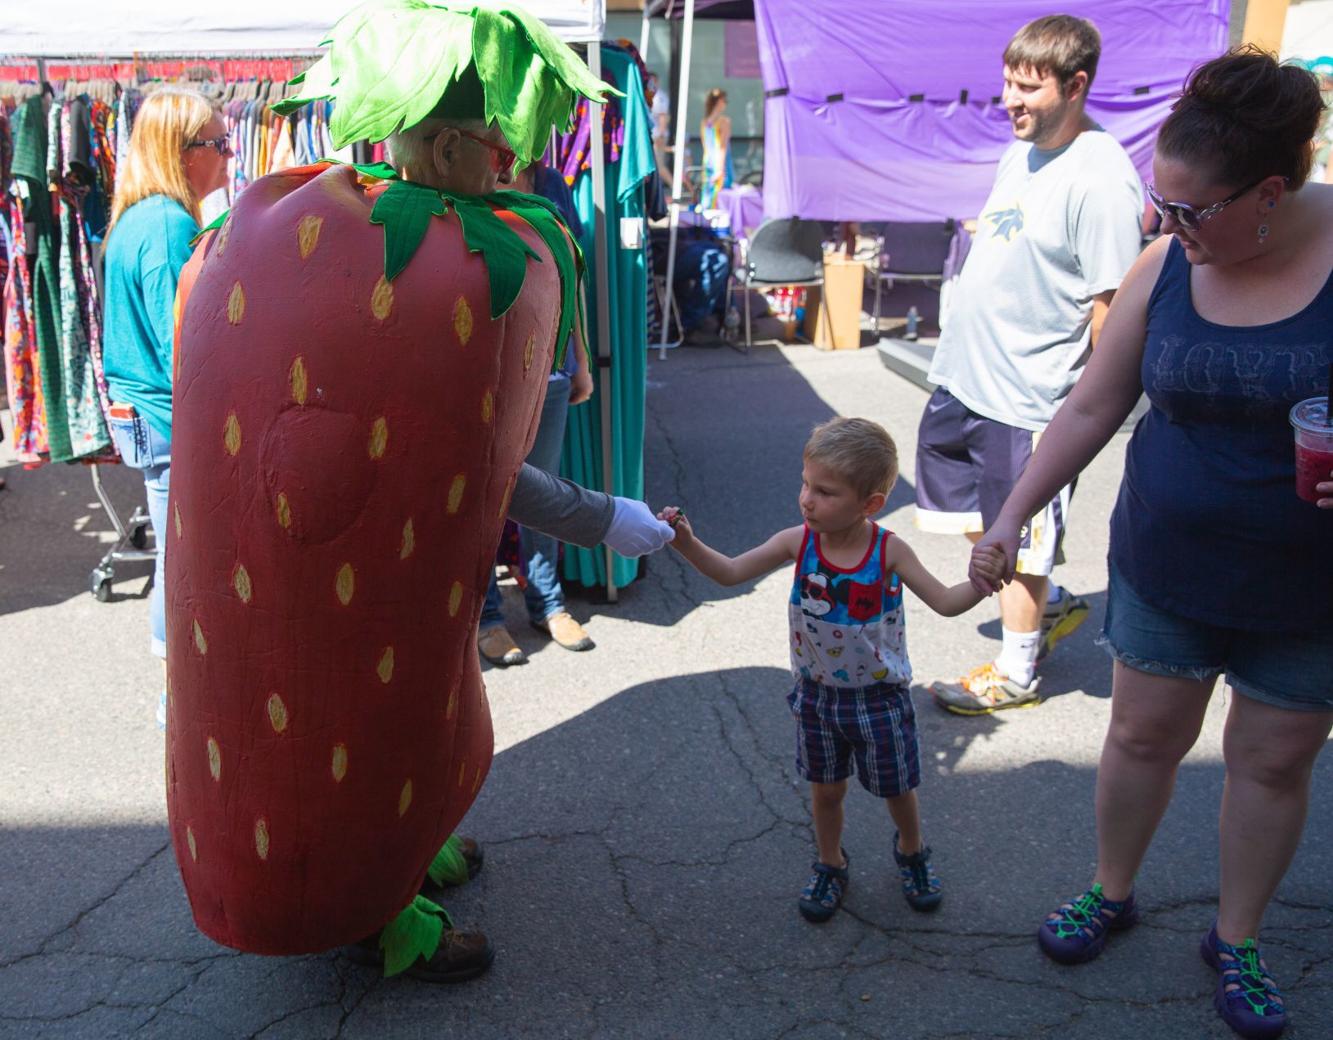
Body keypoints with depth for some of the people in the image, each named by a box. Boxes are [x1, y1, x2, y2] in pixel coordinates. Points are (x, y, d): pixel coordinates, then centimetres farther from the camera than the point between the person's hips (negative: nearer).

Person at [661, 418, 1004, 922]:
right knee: (825, 789, 18)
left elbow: (946, 602, -16)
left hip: (880, 697, -2)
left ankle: (911, 850, 49)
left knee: (896, 789, 17)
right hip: (817, 694, 2)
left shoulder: (889, 551, -21)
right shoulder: (798, 542, -16)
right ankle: (830, 865, 44)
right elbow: (730, 572, -11)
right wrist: (687, 543, -26)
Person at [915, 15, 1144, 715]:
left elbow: (1112, 306, -19)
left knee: (1018, 541, 7)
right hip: (962, 375, 9)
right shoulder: (1022, 151, 8)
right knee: (973, 515, 21)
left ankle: (1016, 673, 26)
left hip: (1029, 396, -9)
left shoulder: (1100, 179, -19)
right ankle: (1050, 605, 42)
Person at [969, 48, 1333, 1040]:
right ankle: (1112, 893, 40)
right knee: (1144, 735, 15)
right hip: (1166, 567, 2)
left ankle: (1237, 940, 36)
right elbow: (1092, 407, 3)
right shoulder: (1167, 268, -7)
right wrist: (1012, 515, 2)